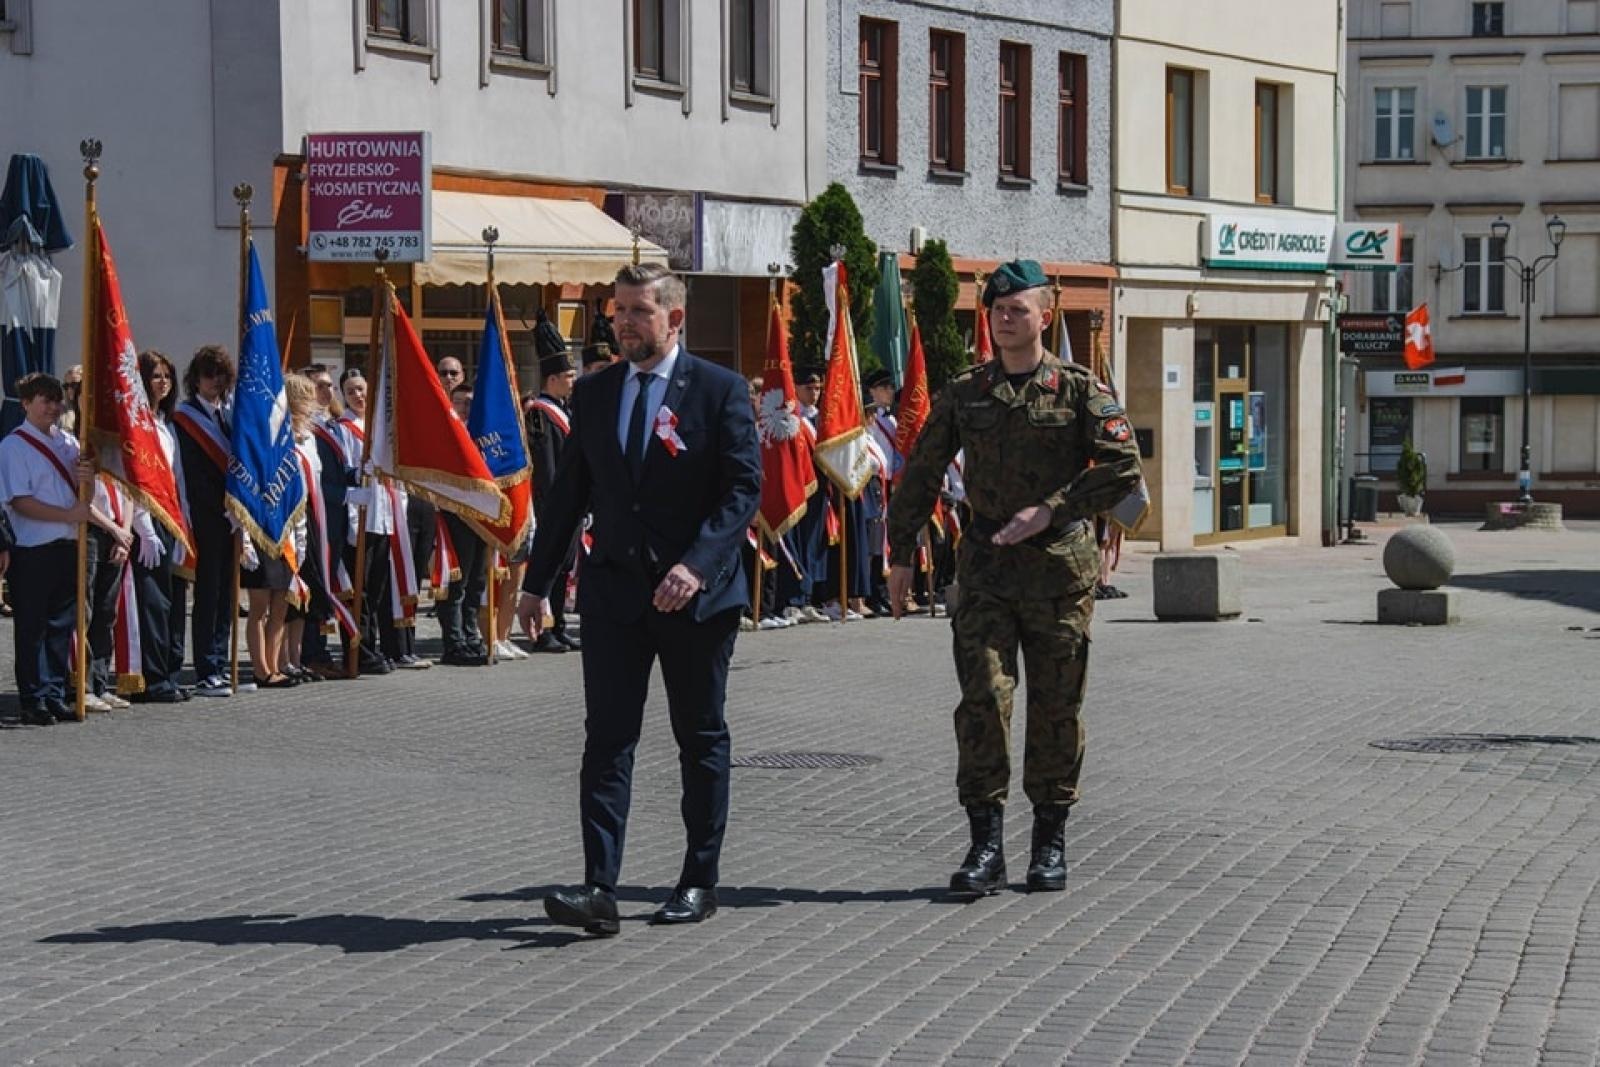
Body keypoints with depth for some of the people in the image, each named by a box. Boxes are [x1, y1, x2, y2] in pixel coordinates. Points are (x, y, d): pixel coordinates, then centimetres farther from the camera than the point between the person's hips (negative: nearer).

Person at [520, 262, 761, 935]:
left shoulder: (719, 391, -4)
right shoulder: (593, 395, 10)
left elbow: (744, 489, -10)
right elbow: (569, 493, 15)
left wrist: (696, 564, -23)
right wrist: (538, 582, 13)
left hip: (696, 596, -3)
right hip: (613, 594, 3)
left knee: (701, 740, 8)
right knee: (607, 739, -6)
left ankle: (699, 882, 18)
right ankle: (599, 887, -12)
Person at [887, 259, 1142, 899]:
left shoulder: (1080, 390, 0)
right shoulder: (963, 394, 9)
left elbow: (1123, 466, -10)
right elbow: (921, 474, 15)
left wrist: (1050, 511, -16)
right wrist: (901, 554, 12)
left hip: (1060, 564, -1)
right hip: (986, 565, 1)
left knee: (1055, 707, 5)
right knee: (982, 697, -9)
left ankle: (1050, 842, 16)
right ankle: (985, 845, -7)